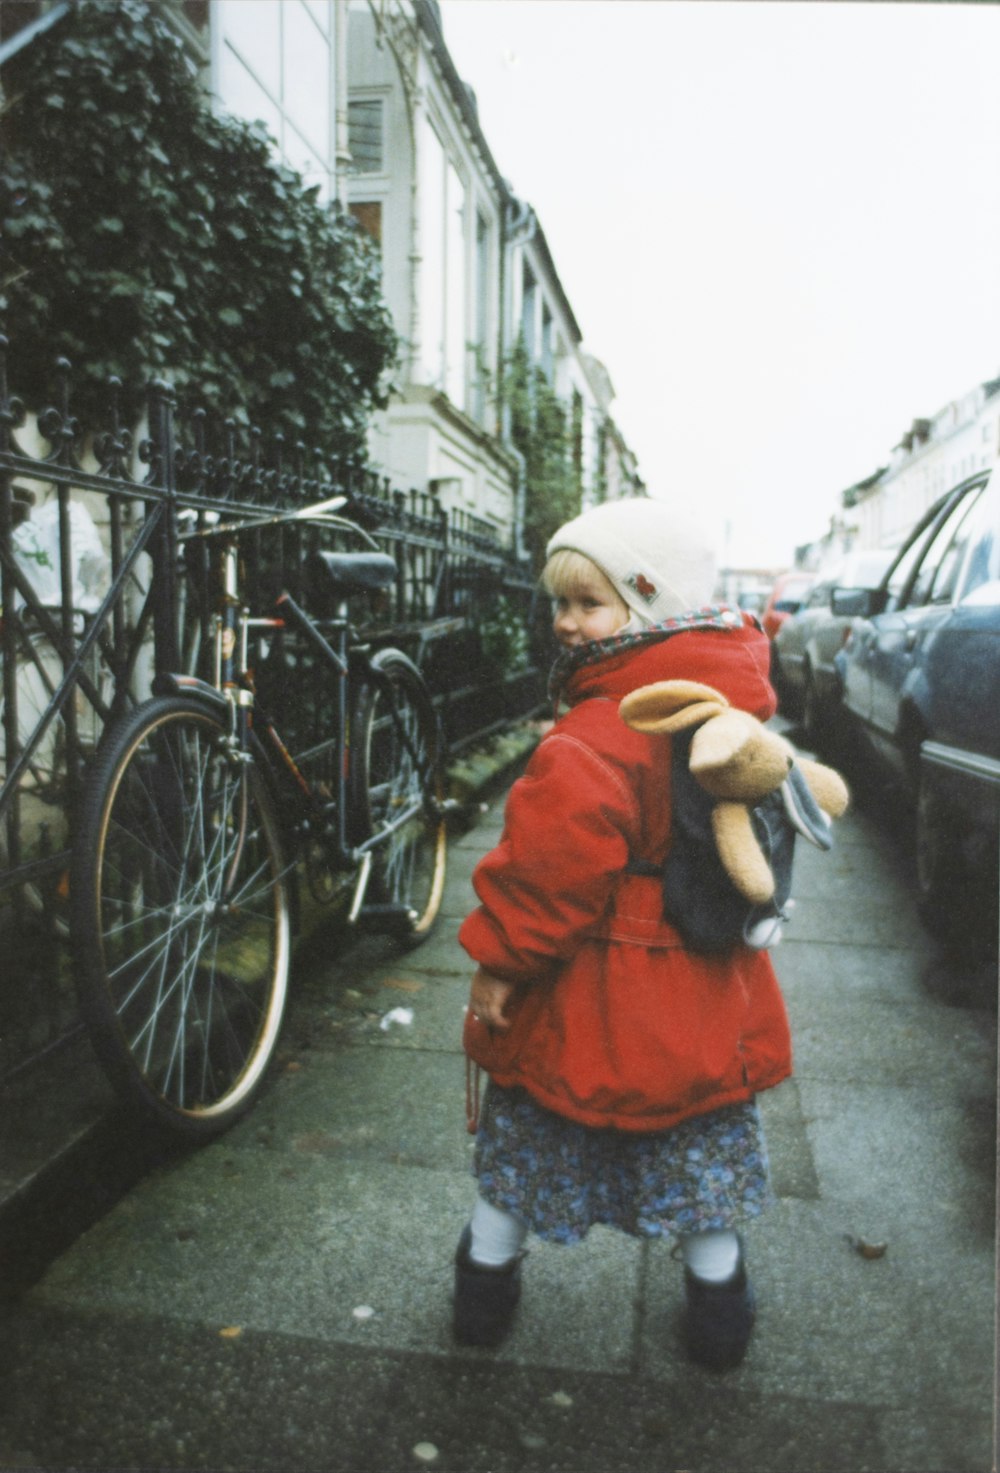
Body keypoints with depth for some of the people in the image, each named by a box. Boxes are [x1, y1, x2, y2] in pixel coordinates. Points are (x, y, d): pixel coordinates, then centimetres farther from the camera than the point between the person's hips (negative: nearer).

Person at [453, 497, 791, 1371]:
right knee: (699, 1144, 23)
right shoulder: (731, 702, 0)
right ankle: (719, 1310, 39)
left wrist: (501, 956, -21)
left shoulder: (603, 727, -26)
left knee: (525, 1135, 17)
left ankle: (487, 1281, 36)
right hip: (708, 992, 6)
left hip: (593, 995, -6)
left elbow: (558, 852, -31)